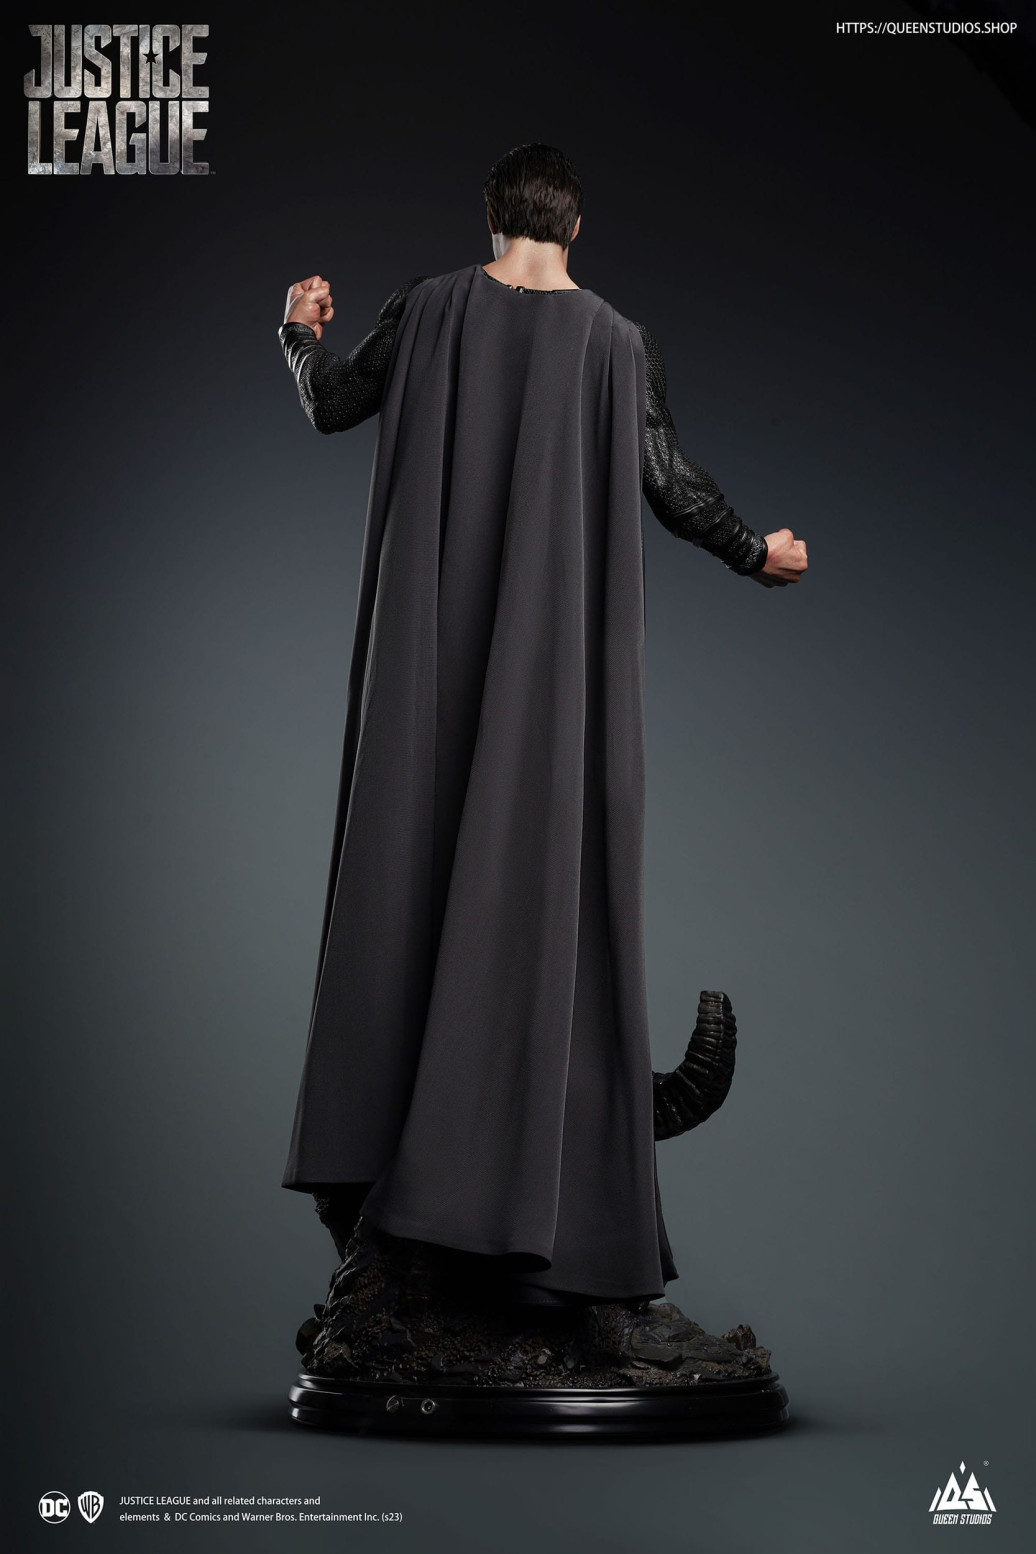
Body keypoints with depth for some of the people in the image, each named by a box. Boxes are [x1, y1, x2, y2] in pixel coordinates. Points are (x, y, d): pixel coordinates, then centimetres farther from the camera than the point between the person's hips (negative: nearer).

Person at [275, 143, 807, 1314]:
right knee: (544, 881, 0)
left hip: (434, 635, 1)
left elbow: (329, 406, 11)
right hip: (559, 648, -1)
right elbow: (668, 484, 0)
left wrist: (301, 334, 33)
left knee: (414, 859, 8)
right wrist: (756, 553, 18)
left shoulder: (431, 307, 2)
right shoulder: (617, 340, 0)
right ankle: (532, 1195, -1)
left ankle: (373, 1148, 9)